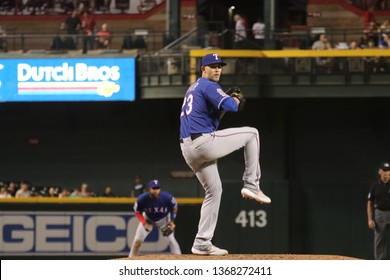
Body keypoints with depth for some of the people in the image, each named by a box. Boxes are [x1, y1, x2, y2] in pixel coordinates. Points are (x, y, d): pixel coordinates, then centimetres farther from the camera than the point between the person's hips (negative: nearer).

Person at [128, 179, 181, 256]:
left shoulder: (167, 197, -30)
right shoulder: (142, 199, -31)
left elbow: (174, 207, -9)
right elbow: (137, 212, -12)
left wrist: (172, 221, -16)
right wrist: (144, 223, -24)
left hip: (163, 219, 0)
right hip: (147, 219, 0)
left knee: (172, 240, -10)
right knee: (137, 241, -7)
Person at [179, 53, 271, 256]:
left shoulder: (192, 89, 26)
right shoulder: (208, 86, -5)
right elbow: (231, 106, -19)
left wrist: (223, 108, 15)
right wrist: (235, 100, 4)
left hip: (188, 149, 9)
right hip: (204, 142, -9)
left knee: (214, 190, 17)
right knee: (251, 133, 4)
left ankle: (202, 244, 13)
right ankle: (251, 185, 2)